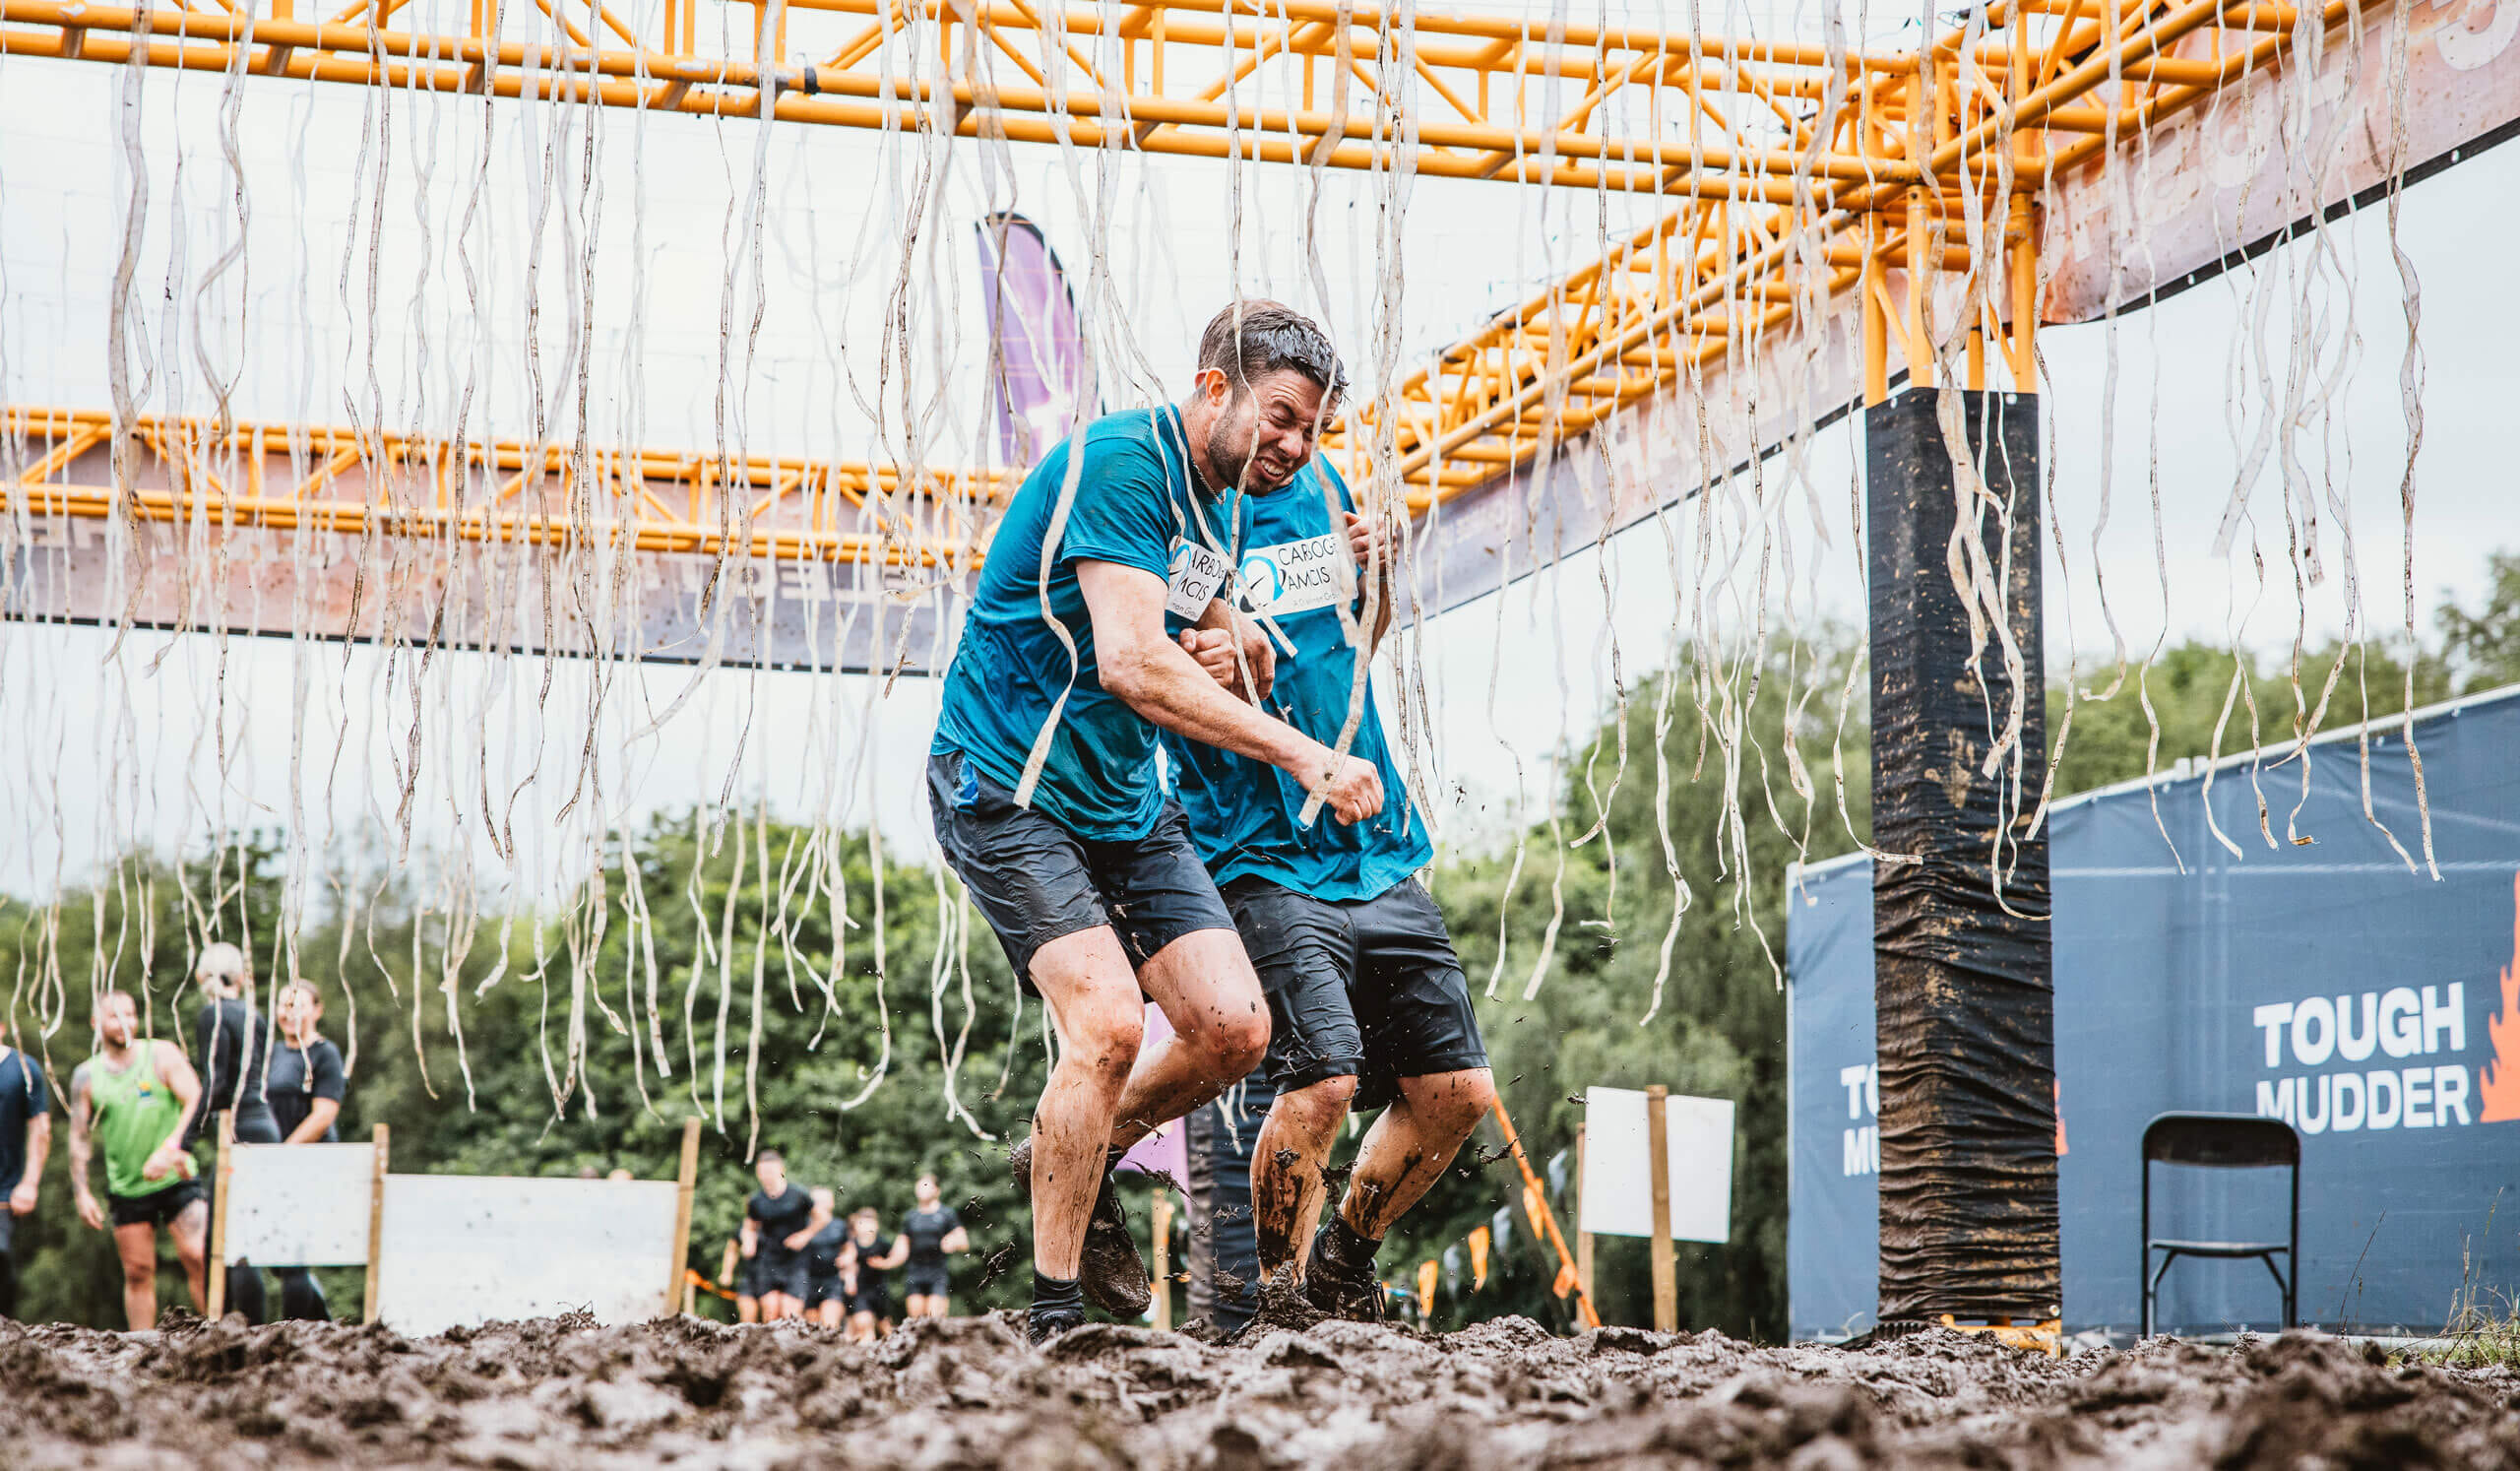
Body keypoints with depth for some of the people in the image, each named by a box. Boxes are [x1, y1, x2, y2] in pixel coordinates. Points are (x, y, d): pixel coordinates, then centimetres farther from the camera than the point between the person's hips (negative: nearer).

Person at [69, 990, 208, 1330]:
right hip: (125, 1187, 2)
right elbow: (79, 1138, 9)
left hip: (176, 1178, -2)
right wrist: (81, 1192, 0)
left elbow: (196, 1102, -8)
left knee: (197, 1257, -15)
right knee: (138, 1272, 4)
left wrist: (170, 1148, -22)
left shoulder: (162, 1054, 0)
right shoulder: (86, 1075, 6)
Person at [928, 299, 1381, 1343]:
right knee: (1109, 1020, -23)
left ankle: (1070, 1160, 21)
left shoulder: (1219, 506, 10)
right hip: (1004, 786, -8)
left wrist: (1235, 641, 3)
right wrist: (1302, 755, -33)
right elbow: (1132, 663, -30)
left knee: (1234, 1029, -5)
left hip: (1123, 800, 8)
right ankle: (1053, 1313, -11)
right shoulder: (1118, 462, -18)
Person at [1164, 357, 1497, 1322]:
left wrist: (1375, 577, 4)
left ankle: (1345, 1258, 27)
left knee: (1457, 1090, 4)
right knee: (1322, 1083, -20)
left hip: (1381, 852, 7)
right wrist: (1196, 671, -28)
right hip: (1263, 859, -6)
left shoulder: (1319, 484, 11)